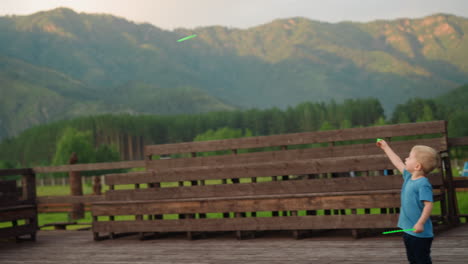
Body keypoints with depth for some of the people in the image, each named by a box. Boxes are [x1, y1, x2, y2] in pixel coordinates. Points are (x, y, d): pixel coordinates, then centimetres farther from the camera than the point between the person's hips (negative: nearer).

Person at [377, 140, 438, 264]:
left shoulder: (423, 184, -19)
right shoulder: (409, 177, 9)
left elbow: (428, 204, -26)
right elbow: (398, 163, 23)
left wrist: (420, 223, -36)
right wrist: (386, 148, 32)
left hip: (420, 233, -10)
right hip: (408, 230, 10)